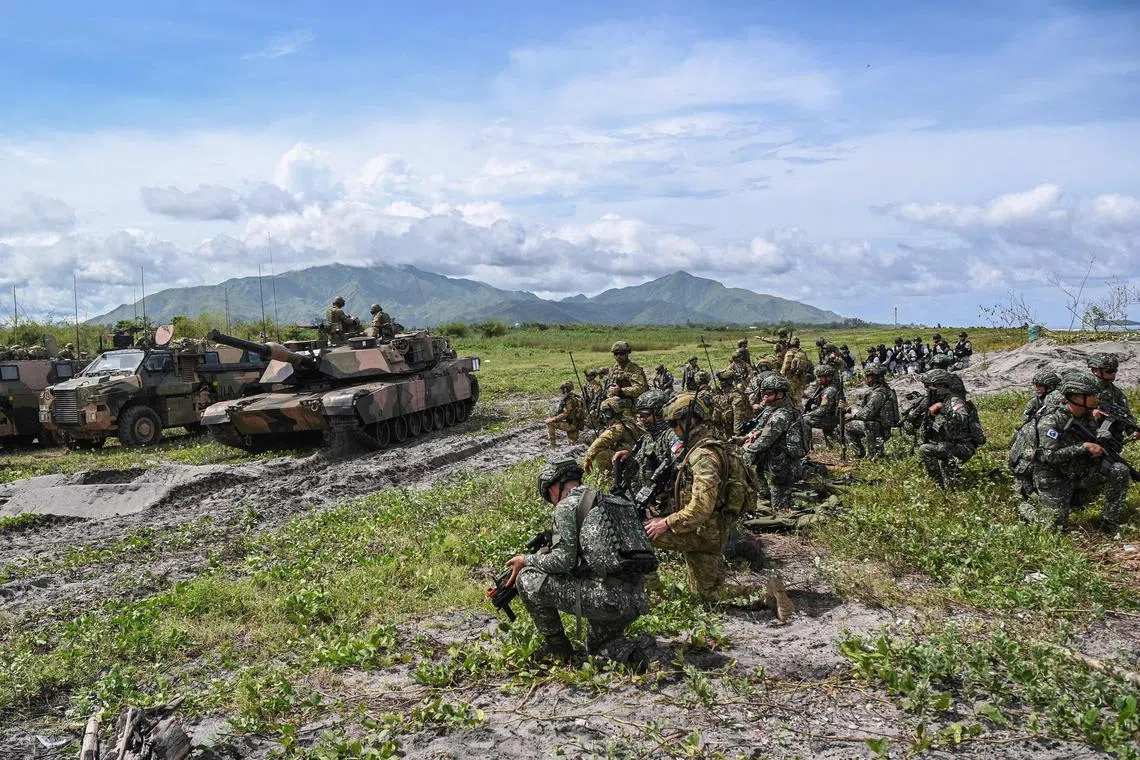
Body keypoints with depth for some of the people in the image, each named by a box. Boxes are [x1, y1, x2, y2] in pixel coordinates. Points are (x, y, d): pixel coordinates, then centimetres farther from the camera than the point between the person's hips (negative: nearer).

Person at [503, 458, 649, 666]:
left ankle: (556, 646, 12)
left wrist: (526, 560, 5)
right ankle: (630, 654, 4)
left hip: (604, 597, -9)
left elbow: (564, 561, -10)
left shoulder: (567, 506, -4)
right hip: (635, 601, 9)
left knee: (527, 579, 3)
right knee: (596, 643, 34)